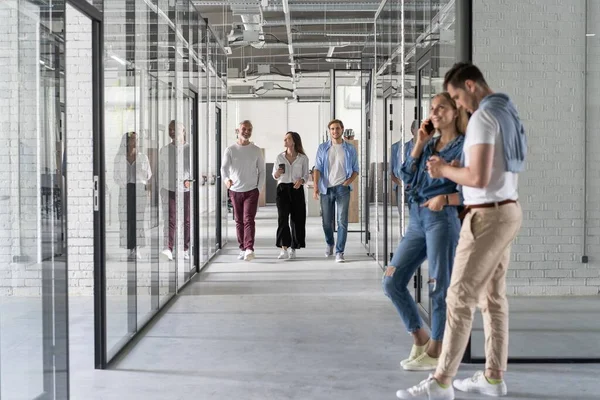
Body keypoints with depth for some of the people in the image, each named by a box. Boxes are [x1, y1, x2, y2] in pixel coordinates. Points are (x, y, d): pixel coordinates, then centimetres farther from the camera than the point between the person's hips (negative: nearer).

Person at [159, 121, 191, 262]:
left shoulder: (190, 149, 2)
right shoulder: (164, 150, 9)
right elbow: (161, 171, 14)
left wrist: (190, 180, -16)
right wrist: (162, 189, 10)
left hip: (187, 190, -1)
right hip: (170, 189, 1)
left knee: (187, 221, 6)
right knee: (170, 220, -10)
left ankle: (185, 250, 16)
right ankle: (168, 249, -16)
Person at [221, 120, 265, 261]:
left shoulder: (256, 150, 4)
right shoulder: (230, 150, 1)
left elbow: (261, 171, 8)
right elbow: (224, 167, -10)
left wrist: (259, 189, -2)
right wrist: (226, 179, -32)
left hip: (252, 191, -1)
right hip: (235, 191, 2)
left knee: (249, 219, -13)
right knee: (239, 221, 8)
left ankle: (249, 249, -21)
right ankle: (242, 249, 17)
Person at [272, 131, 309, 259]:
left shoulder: (303, 158, 3)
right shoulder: (280, 157, 8)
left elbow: (306, 175, 6)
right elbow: (274, 175, 15)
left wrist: (301, 180, -16)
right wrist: (277, 174, -9)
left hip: (297, 189, 0)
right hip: (282, 188, 0)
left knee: (297, 218, 0)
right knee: (282, 217, -12)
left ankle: (293, 248, 11)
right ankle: (284, 248, -14)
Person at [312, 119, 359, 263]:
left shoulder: (350, 149, 6)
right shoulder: (323, 148, 6)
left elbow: (355, 170, 9)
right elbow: (317, 168, 0)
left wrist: (348, 182, -9)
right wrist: (316, 186, -13)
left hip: (342, 188, -1)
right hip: (326, 188, 1)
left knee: (342, 221, -8)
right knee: (327, 221, 9)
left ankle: (339, 252, -4)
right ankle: (329, 243, 36)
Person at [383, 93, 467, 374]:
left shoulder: (464, 146, -1)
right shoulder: (429, 145, 19)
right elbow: (407, 176, 9)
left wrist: (445, 198, -19)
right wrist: (419, 142, 5)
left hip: (443, 219, -7)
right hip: (416, 220, 7)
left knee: (439, 286, -1)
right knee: (392, 281, 4)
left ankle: (435, 352, 12)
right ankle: (420, 338, 18)